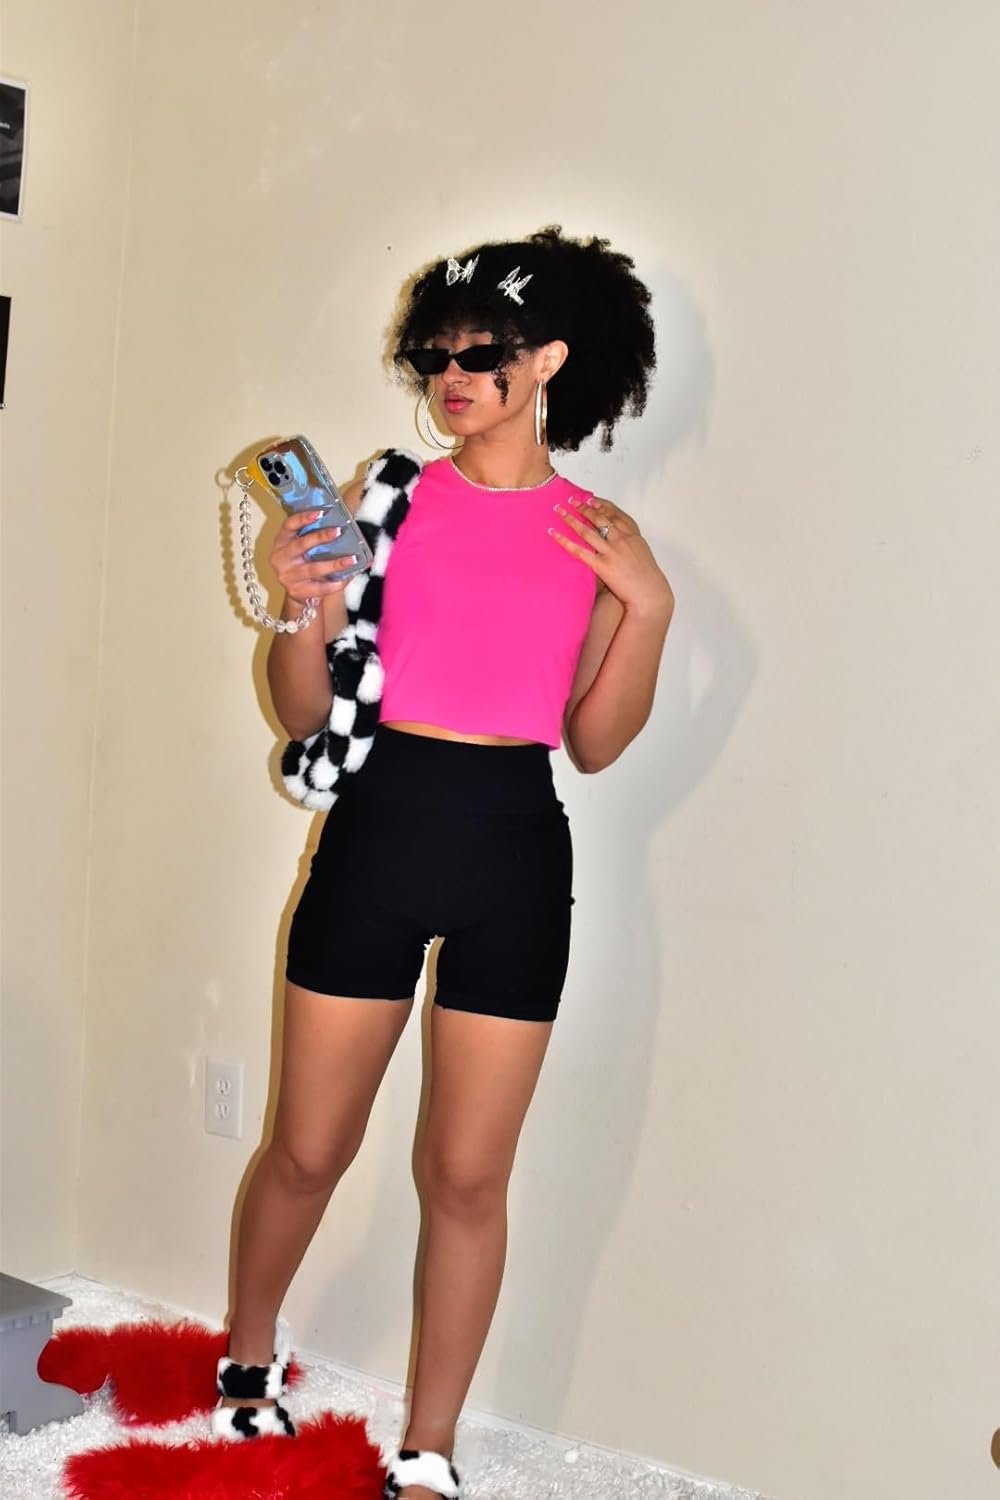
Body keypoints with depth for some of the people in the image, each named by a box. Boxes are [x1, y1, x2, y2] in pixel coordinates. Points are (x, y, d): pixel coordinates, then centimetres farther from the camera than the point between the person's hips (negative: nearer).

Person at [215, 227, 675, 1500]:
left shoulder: (597, 532, 5)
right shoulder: (388, 498, 2)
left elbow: (595, 743, 4)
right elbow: (305, 715, 2)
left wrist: (647, 608, -7)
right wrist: (303, 611, -16)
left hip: (514, 848, 1)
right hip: (378, 830, 0)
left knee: (467, 1175, 7)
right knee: (309, 1150, 10)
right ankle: (248, 1357, 39)